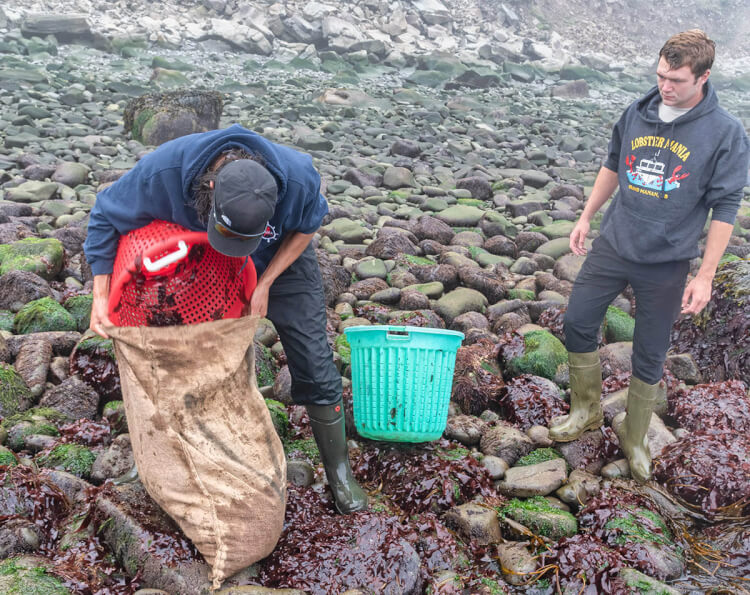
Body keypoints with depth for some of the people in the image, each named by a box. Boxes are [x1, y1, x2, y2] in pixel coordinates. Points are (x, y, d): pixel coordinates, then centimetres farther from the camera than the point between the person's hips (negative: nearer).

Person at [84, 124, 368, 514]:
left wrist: (265, 284, -18)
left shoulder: (297, 177, -36)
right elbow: (105, 217, -18)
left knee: (314, 369, -4)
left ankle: (339, 472, 15)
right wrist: (101, 297, -21)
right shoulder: (165, 169, -35)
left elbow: (307, 226, -12)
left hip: (281, 262, -1)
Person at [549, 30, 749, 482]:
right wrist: (587, 217, 13)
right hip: (613, 246, 4)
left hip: (667, 264, -3)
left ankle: (635, 439, 29)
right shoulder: (638, 115, -1)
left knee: (650, 357, 7)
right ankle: (587, 411, 28)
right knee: (578, 323, 5)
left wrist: (705, 275, -12)